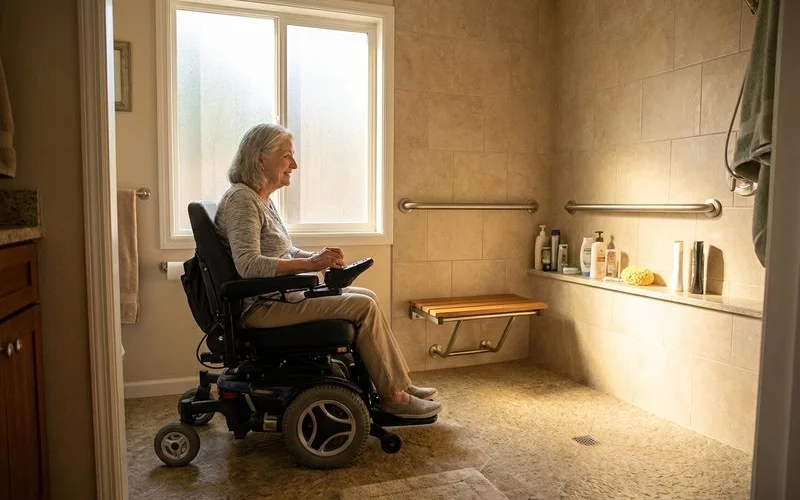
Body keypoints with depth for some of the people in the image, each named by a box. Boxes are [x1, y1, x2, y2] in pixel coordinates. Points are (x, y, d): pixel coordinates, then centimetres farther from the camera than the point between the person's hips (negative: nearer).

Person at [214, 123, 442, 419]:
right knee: (364, 306, -16)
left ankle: (399, 384, 11)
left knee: (367, 297, 7)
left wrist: (318, 257, 3)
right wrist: (310, 264, -29)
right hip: (260, 306, -10)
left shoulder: (261, 199, 15)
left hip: (278, 294, 10)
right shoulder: (241, 199, -16)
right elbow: (249, 265, -28)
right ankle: (393, 396, -3)